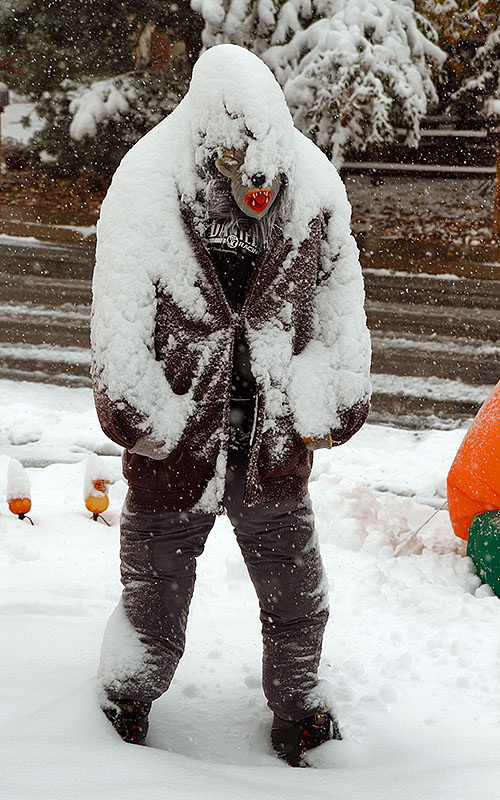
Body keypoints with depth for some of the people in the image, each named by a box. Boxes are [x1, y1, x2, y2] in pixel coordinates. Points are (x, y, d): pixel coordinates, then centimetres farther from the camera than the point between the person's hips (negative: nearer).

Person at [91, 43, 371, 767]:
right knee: (156, 594, 14)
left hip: (274, 446, 2)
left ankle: (297, 705, 39)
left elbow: (340, 312, 4)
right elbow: (120, 324, -11)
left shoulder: (314, 189, -6)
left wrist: (324, 413, 3)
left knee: (297, 597, 15)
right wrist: (141, 420, -12)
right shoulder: (147, 192, -15)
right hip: (178, 440, -2)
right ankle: (129, 696, 39)